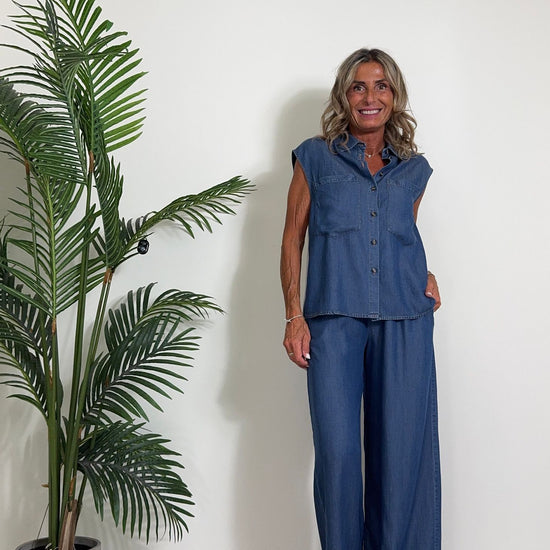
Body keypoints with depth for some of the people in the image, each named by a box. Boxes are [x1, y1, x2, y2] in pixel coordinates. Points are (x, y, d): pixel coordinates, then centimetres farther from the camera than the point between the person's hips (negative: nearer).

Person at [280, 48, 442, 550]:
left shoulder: (415, 169, 16)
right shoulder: (315, 158, 9)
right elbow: (292, 240, 7)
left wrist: (426, 276, 5)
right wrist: (294, 315, -2)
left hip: (405, 321, 2)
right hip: (333, 319, -2)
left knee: (400, 452, 4)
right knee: (337, 450, -3)